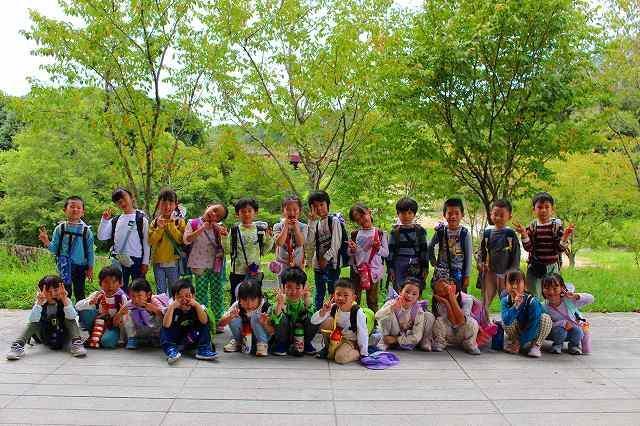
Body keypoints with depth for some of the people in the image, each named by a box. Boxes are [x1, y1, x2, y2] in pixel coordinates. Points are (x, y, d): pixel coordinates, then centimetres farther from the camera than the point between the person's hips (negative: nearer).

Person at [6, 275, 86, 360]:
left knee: (69, 319, -25)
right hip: (46, 338, 1)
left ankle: (76, 344, -36)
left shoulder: (65, 301, -12)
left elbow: (72, 317, -32)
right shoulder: (41, 303, -9)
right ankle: (18, 346, -30)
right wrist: (39, 302, -39)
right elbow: (33, 319, -28)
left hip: (63, 337, -1)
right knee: (34, 323, -22)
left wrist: (64, 299, -42)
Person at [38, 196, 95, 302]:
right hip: (65, 265, 0)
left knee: (79, 292, 11)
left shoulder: (86, 230, -4)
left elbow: (90, 250, 1)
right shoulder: (60, 228, -2)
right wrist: (46, 242, -16)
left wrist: (90, 268, 2)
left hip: (81, 265, 0)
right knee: (65, 291, 3)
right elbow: (54, 248, 3)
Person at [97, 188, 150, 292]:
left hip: (137, 260, -3)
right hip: (119, 261, 3)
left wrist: (145, 262, -6)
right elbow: (101, 237, 4)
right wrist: (104, 220, -6)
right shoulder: (115, 220, 10)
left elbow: (146, 242, -2)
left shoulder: (141, 218, -1)